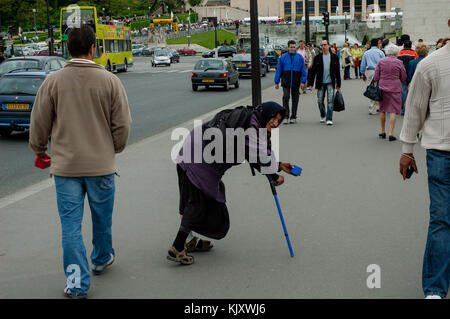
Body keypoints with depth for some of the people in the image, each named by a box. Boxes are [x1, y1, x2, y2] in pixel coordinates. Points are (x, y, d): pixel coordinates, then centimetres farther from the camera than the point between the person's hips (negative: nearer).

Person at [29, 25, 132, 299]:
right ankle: (102, 259, 41)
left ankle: (77, 281, 3)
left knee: (71, 224, 4)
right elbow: (122, 124, -1)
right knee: (102, 218, 20)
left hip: (65, 165, 0)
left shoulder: (53, 81, -4)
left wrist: (39, 150, 20)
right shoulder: (110, 81, -5)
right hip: (101, 164, 0)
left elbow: (39, 123, 1)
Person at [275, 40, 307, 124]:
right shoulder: (283, 57, 2)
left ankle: (293, 117, 17)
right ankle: (286, 116, -9)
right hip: (286, 82, -1)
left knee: (295, 99, 7)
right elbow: (278, 70, 5)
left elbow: (303, 70, 3)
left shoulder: (299, 57, 2)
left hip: (296, 82, 1)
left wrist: (303, 81, -5)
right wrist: (277, 82, 2)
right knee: (286, 97, -13)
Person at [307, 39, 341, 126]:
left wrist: (338, 84, 7)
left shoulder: (334, 57, 4)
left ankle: (329, 119, -7)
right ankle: (322, 116, 32)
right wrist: (310, 83, -1)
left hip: (330, 83, -1)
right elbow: (312, 71, 4)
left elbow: (337, 71, 8)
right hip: (321, 83, 1)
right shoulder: (318, 58, 4)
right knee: (320, 101, 8)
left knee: (330, 101, -9)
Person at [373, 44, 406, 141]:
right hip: (395, 88, -2)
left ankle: (383, 132, 22)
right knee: (393, 111, -1)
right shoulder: (399, 62, -3)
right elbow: (404, 78, 3)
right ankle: (391, 133, -6)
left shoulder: (381, 62, 0)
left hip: (383, 88, 2)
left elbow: (376, 77, 2)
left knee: (382, 110, 14)